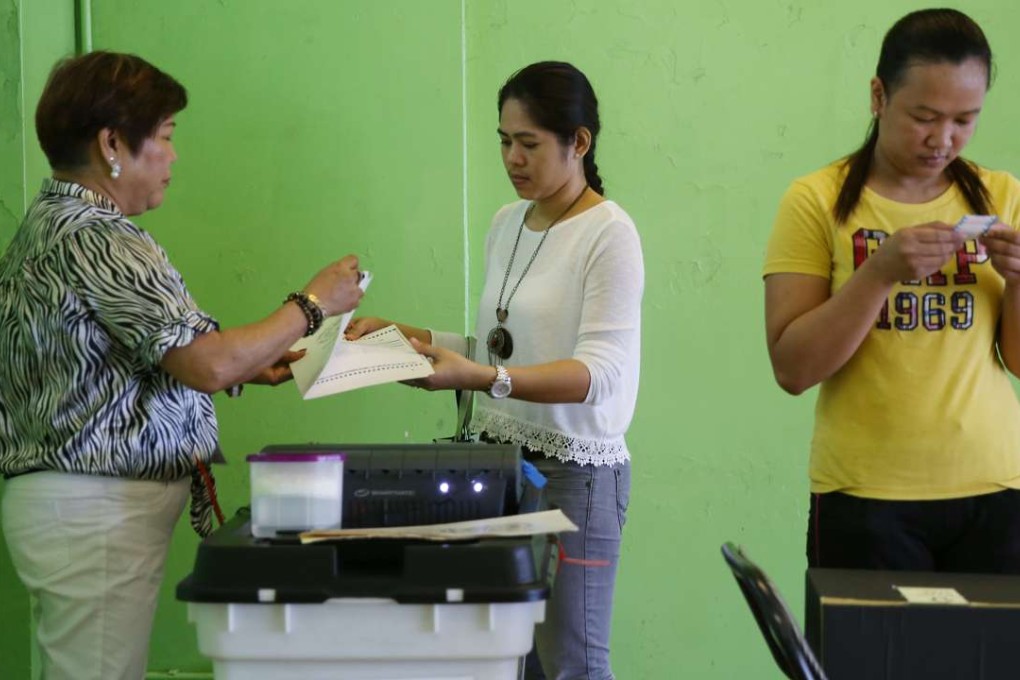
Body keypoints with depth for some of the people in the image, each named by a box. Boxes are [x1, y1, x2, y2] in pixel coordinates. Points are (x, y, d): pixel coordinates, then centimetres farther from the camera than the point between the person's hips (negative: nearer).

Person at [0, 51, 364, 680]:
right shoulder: (98, 243, -17)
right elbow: (209, 363, -21)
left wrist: (250, 368, 15)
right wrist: (312, 306, -8)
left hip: (58, 499, 10)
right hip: (97, 508, -10)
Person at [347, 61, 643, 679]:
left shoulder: (608, 233, -12)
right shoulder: (507, 223, 11)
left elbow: (599, 372, -20)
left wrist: (483, 379, -33)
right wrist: (404, 337, 5)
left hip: (575, 471, -6)